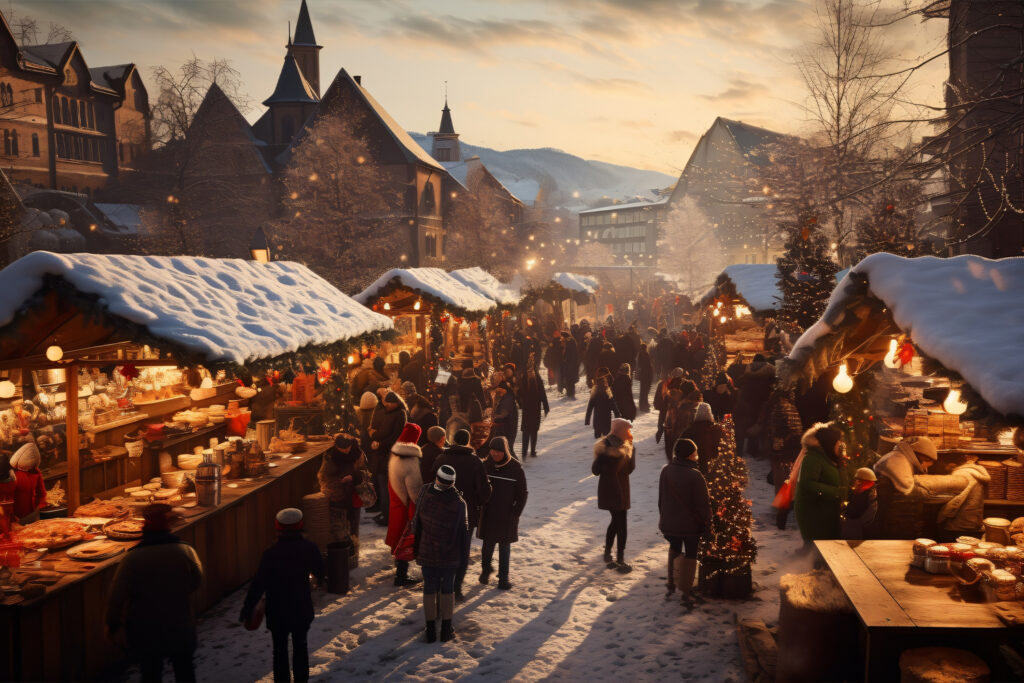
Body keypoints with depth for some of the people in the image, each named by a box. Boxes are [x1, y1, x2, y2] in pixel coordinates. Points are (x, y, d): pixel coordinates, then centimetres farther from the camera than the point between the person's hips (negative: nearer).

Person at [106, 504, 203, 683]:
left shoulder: (133, 558, -17)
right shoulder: (186, 551, -14)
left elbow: (117, 596, -16)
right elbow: (196, 582, 0)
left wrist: (113, 624, -1)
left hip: (144, 631, -1)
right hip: (180, 627, 1)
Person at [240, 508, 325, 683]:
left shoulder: (271, 553, -18)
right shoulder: (309, 548, -10)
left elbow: (259, 583, -16)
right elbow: (320, 573, 4)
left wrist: (248, 607, -7)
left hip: (277, 610, -2)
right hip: (302, 609, 2)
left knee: (280, 649, 11)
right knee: (300, 646, 18)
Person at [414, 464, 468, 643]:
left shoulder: (425, 493, -13)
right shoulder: (459, 503, -17)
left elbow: (417, 523, -2)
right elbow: (463, 532, -9)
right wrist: (463, 554, 5)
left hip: (427, 553, 1)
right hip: (450, 555, -1)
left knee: (429, 588, 12)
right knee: (448, 588, 13)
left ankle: (431, 630, 17)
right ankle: (446, 630, 19)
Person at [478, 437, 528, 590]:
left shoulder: (516, 468, -8)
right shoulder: (486, 465, -1)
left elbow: (522, 494, -1)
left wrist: (515, 513, -6)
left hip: (507, 516, -2)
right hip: (488, 514, 2)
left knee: (505, 546, 6)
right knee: (488, 544, 10)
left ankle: (503, 577, 16)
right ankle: (486, 569, 33)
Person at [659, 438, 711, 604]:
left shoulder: (665, 471, -6)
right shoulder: (695, 475, -22)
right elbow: (703, 504, -16)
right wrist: (707, 524, -3)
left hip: (669, 523, 4)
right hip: (691, 525, -4)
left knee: (674, 550, 25)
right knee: (690, 554, 13)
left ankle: (671, 585, 26)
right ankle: (686, 592, 19)